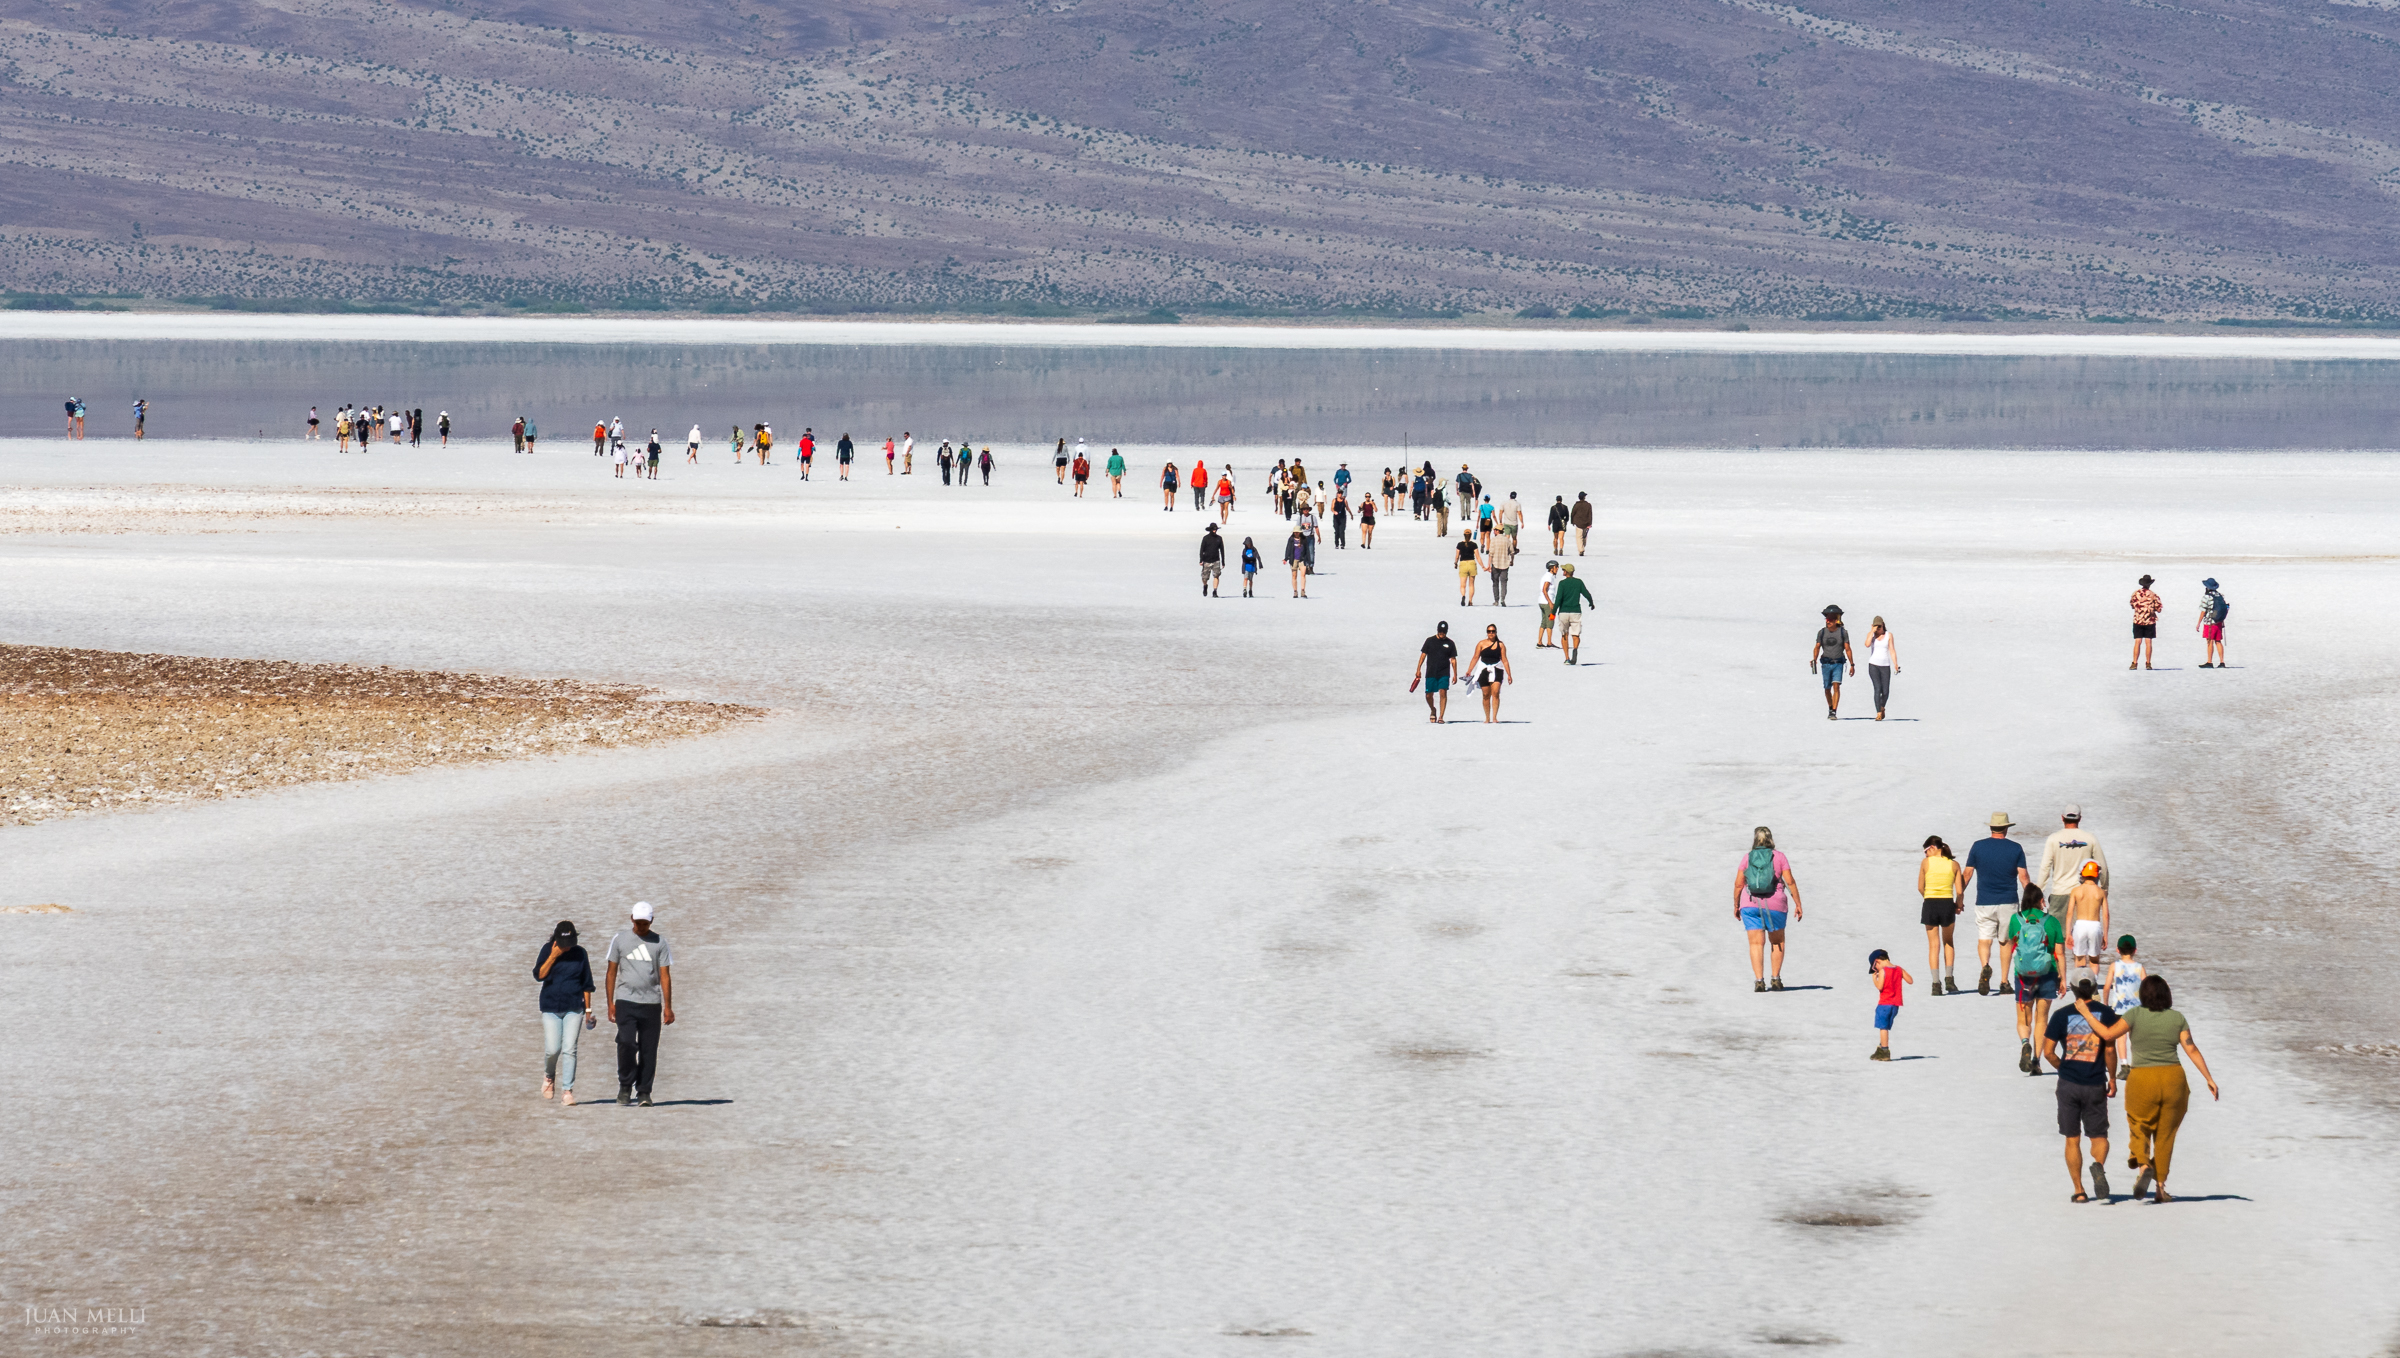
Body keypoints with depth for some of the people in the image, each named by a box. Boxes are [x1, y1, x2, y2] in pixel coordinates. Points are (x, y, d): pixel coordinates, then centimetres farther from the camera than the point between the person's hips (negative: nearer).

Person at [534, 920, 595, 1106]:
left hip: (574, 1008, 0)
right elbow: (539, 975, -10)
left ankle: (567, 1091, -6)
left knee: (569, 1049, -8)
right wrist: (553, 956, -18)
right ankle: (549, 1076, 25)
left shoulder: (580, 953, 3)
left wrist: (588, 1009, 7)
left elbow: (587, 983, 8)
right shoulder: (548, 950, 1)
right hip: (551, 1008, 0)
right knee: (552, 1049, -7)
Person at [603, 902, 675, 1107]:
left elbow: (665, 976, 6)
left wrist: (668, 1007, 0)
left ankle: (644, 1091, 9)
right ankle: (625, 1085, 3)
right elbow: (611, 972, 11)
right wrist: (610, 1003, 5)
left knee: (649, 1049, 0)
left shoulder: (659, 943, 8)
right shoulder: (620, 939, 9)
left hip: (651, 1003, 1)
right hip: (626, 1001, -1)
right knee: (626, 1043, -15)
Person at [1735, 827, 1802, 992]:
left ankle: (1759, 980, -14)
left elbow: (1738, 884, 0)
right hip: (1774, 904, 0)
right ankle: (1776, 979, 14)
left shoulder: (1747, 858, 3)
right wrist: (1798, 904, 0)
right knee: (1777, 941, 17)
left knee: (1756, 943, -1)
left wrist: (1736, 905, 11)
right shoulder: (1779, 856, 0)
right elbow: (1790, 882, -5)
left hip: (1750, 904, 0)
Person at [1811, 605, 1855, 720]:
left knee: (1836, 686, -16)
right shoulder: (1822, 632, 2)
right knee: (1827, 689, 8)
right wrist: (1814, 659, -12)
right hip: (1826, 663, 2)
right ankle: (1830, 709, 31)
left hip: (1838, 663, -2)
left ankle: (1834, 712, -17)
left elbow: (1847, 649, 0)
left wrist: (1852, 664, 0)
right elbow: (1817, 647, 5)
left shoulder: (1843, 632, -2)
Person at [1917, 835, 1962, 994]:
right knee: (1948, 942, 21)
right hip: (1948, 904, 1)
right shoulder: (1953, 864, 1)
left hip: (1930, 904, -1)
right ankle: (1949, 978, 11)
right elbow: (1959, 891, -1)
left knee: (1933, 945, 7)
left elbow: (1920, 888, 0)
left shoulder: (1926, 862, -3)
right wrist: (1959, 903, 17)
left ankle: (1936, 983, 1)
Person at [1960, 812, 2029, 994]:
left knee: (1984, 940, -1)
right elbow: (2023, 876, -1)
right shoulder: (2016, 848, -1)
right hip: (2008, 903, 1)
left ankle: (1985, 966, -31)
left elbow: (1967, 874, 2)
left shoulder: (1978, 846, 0)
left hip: (1984, 903, -1)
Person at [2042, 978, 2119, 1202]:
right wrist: (2112, 1078, 2)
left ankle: (2079, 1191, 6)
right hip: (2095, 1086, 0)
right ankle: (2099, 1165, -23)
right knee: (2099, 1136, 10)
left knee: (2072, 1139, 9)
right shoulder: (2105, 1012, -3)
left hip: (2068, 1083, 0)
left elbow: (2048, 1052, -2)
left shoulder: (2062, 1015, -1)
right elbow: (2109, 1048, -9)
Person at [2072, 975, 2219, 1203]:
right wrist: (2209, 1079, 2)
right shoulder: (2177, 1018, 0)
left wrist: (2086, 1014, 2)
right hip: (2173, 1078, 2)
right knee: (2166, 1134, 13)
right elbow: (2192, 1050, -2)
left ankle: (2143, 1164, -16)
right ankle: (2161, 1186, 11)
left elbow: (2108, 1033, -9)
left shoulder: (2136, 1015, -7)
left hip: (2142, 1081, -2)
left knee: (2139, 1128, 13)